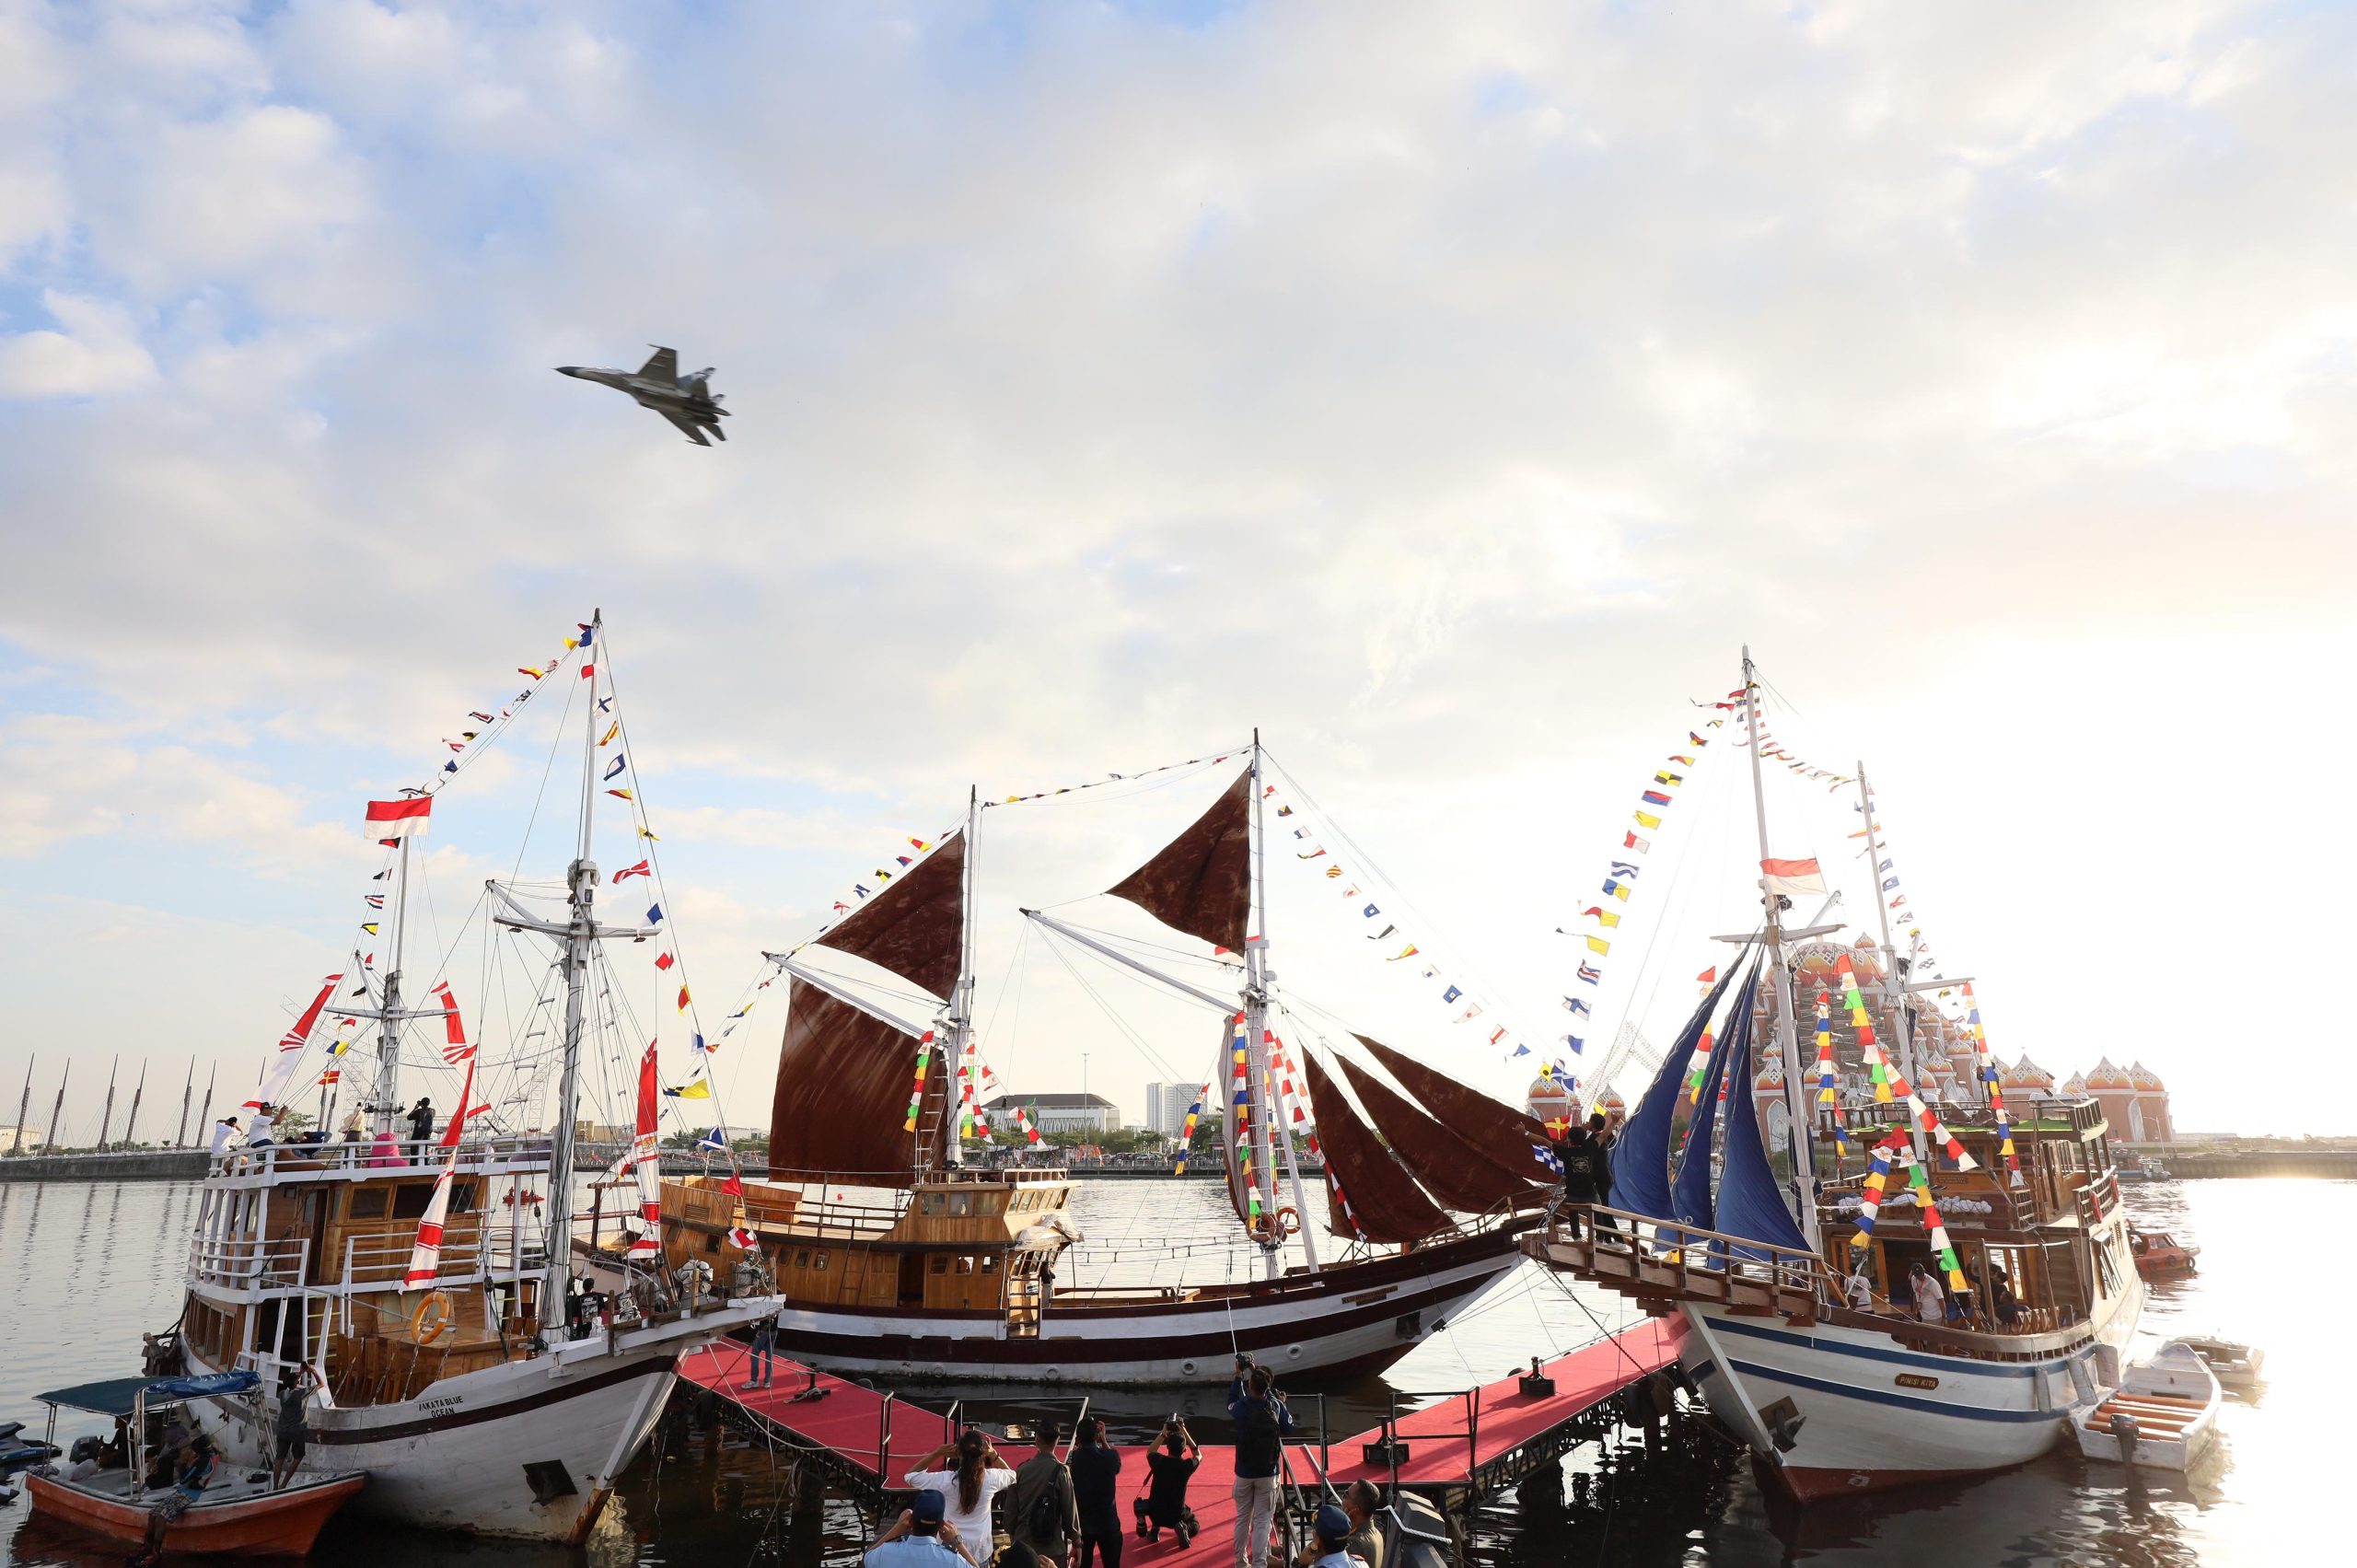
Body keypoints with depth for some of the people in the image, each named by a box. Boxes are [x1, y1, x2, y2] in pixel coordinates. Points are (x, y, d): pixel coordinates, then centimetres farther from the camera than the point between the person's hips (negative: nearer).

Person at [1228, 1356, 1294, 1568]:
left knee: (1242, 1519, 16)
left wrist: (1239, 1376, 14)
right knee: (1262, 1521, 4)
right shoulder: (1276, 1406, -13)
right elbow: (1288, 1427, 3)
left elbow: (1231, 1402, 10)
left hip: (1244, 1472, 1)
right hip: (1268, 1473, -1)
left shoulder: (1242, 1407, -14)